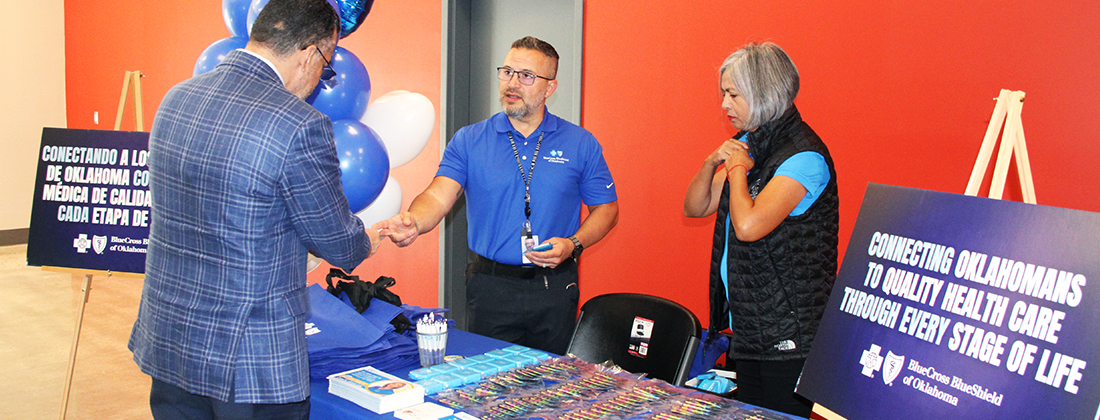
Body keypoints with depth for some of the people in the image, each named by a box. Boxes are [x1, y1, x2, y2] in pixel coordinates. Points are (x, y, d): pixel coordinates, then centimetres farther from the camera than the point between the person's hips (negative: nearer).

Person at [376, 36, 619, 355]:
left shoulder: (580, 144, 2)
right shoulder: (469, 141, 1)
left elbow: (606, 208, 7)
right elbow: (439, 195, -11)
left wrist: (573, 244, -10)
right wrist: (413, 222, -33)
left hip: (555, 291, 0)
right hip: (490, 287, 0)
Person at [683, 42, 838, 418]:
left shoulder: (804, 156, -17)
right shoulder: (748, 145, 10)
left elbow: (749, 225, -28)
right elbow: (695, 208, 13)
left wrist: (738, 168, -12)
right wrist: (713, 164, -5)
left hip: (788, 329, -8)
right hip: (748, 323, 8)